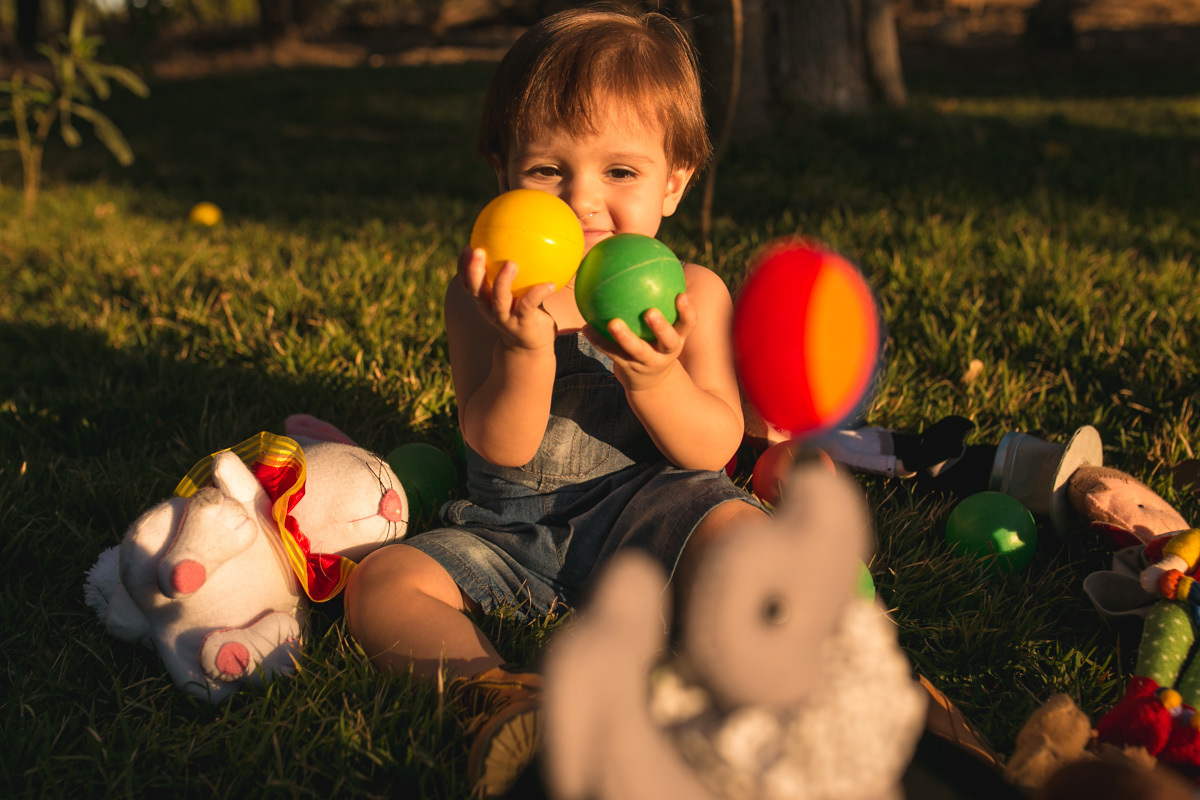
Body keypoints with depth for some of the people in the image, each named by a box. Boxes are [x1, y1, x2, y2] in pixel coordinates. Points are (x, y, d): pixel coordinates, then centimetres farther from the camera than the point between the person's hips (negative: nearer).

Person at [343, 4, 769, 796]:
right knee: (380, 583, -20)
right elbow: (500, 450, -12)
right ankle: (496, 690, -43)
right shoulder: (485, 293, -2)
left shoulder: (691, 294, -2)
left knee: (746, 538, -31)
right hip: (512, 532, 2)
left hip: (647, 509, -1)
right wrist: (526, 350, -31)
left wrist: (654, 379, -29)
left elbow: (715, 448, -8)